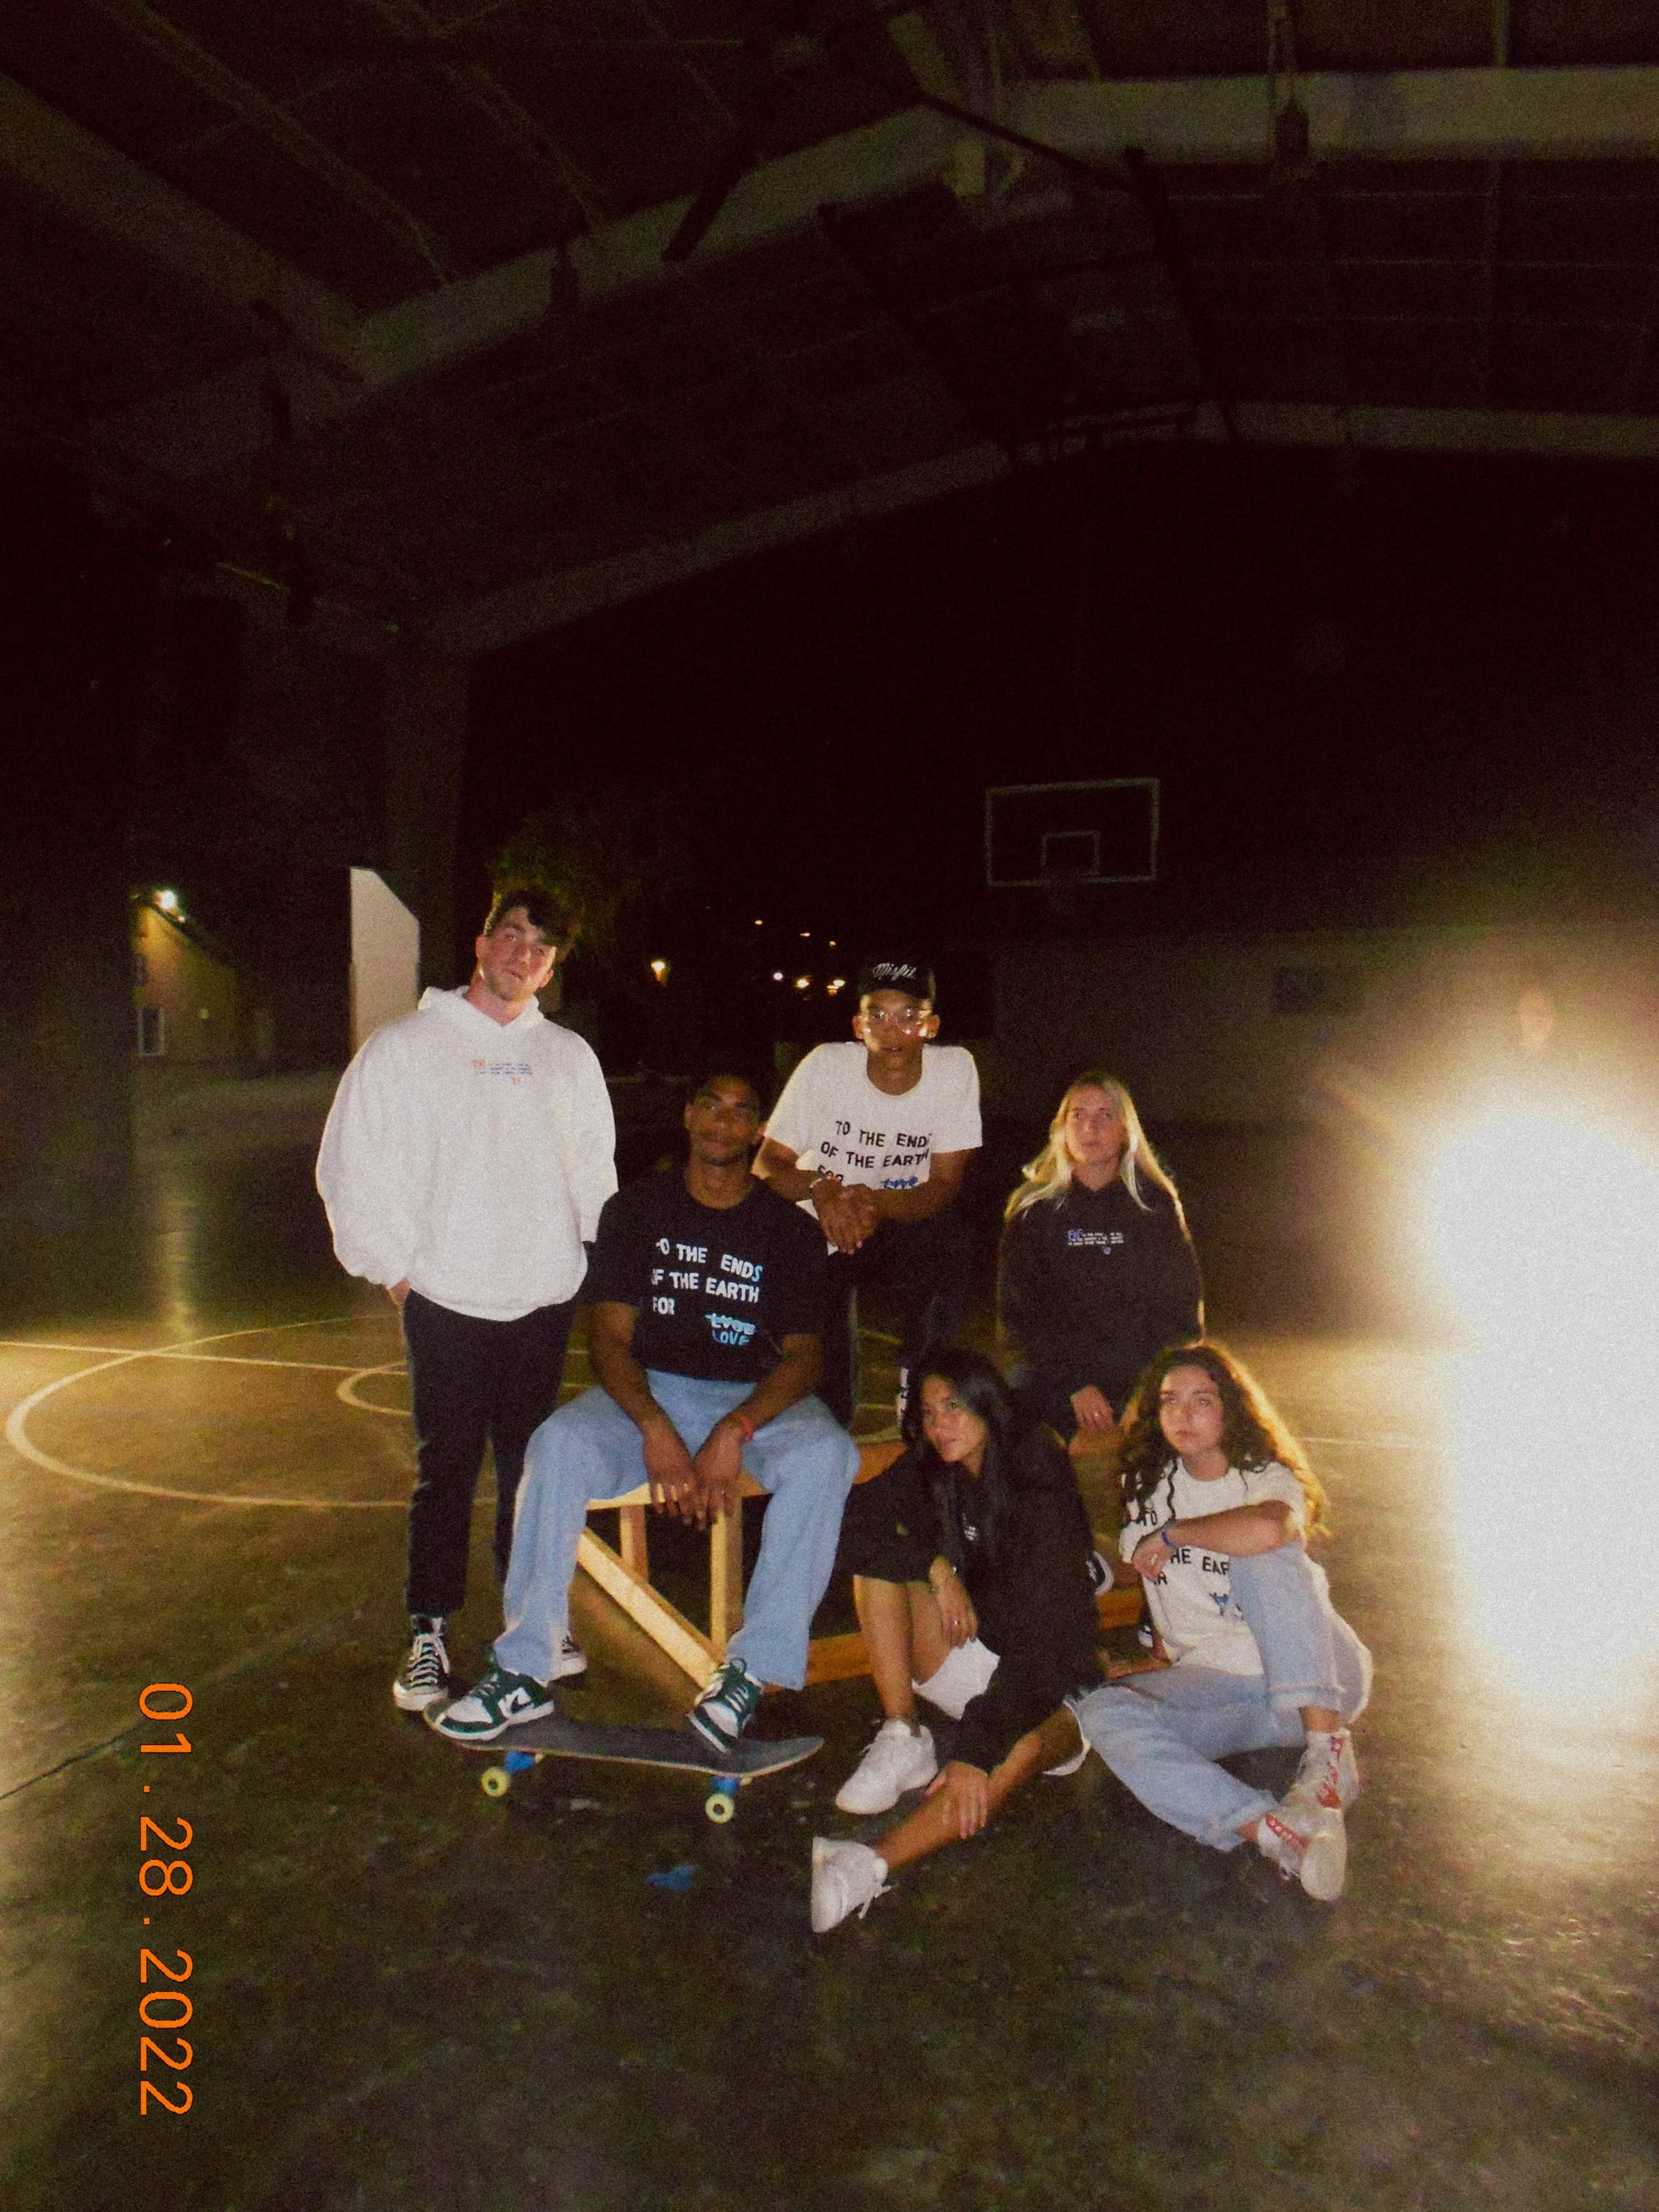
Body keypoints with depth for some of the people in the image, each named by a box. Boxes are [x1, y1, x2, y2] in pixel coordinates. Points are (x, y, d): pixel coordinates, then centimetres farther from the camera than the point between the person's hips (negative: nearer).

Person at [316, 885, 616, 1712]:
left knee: (532, 1465, 12)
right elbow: (353, 1170, 0)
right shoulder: (406, 1046, 1)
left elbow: (594, 1173, 17)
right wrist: (395, 1269, -4)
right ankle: (428, 1634, 15)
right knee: (446, 1470, 2)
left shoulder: (568, 1057, 11)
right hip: (446, 1302, -3)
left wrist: (595, 1264, 7)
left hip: (545, 1301, 3)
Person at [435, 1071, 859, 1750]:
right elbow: (609, 1336, -2)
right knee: (557, 1444, -28)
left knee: (825, 1456, -32)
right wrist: (655, 1429, -21)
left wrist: (732, 1435, -23)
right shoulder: (636, 1209, 4)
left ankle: (752, 1669, -28)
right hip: (650, 1390, 1)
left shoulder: (789, 1230, 2)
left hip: (756, 1398, 0)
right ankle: (525, 1671, -22)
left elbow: (803, 1356, -4)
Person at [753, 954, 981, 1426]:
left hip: (901, 1224, 1)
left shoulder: (956, 1069, -15)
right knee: (825, 1362, -20)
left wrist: (873, 1202, -36)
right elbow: (767, 1165, -14)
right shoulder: (826, 1064, -16)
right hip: (816, 1228, -1)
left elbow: (945, 1186, -15)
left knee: (950, 1240, -31)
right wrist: (821, 1189, -38)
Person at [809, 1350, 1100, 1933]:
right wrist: (936, 1568, -24)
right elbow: (850, 1524, -12)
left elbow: (1041, 1637, -29)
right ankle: (903, 1740, -17)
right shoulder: (929, 1473, -1)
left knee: (1024, 1745, -39)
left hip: (1050, 1687, -5)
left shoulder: (1039, 1491, -20)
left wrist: (976, 1748, -38)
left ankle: (870, 1868, -52)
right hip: (972, 1662, 6)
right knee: (881, 1559, -12)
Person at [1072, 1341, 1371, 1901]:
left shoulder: (1267, 1477, -4)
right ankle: (1278, 1835, -43)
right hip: (1217, 1686, 4)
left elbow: (1269, 1528, -30)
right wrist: (1164, 1651, 15)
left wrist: (1172, 1532, -17)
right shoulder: (1146, 1483, 11)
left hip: (1319, 1682, -3)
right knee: (1104, 1713, -27)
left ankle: (1329, 1750, -29)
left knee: (1263, 1553, -29)